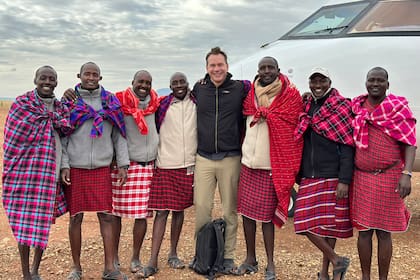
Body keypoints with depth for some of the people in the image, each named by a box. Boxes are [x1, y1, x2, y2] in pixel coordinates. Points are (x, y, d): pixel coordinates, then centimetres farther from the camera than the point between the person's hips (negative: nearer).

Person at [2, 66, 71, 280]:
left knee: (43, 222, 9)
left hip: (50, 173, 4)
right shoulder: (22, 103, 1)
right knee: (24, 220, 2)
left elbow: (67, 129, 7)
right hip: (24, 171, -4)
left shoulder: (61, 108, 13)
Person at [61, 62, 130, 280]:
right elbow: (62, 136, 3)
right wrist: (64, 165, -6)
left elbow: (119, 135, 9)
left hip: (102, 168, 1)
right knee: (76, 217, 5)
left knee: (106, 216, 0)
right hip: (75, 169, -1)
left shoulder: (110, 102, 9)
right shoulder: (70, 101, 5)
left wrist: (122, 164, 3)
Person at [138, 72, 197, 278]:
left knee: (179, 210, 12)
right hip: (165, 165, -2)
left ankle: (173, 254, 25)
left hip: (188, 165, 2)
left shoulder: (197, 103, 6)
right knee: (162, 211, -3)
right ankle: (153, 261, 1)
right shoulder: (162, 105, 1)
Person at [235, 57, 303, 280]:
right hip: (248, 162, 4)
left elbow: (293, 131, -3)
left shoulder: (291, 96, -3)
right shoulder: (250, 95, 8)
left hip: (273, 165, -4)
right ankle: (250, 259, 22)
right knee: (247, 211, 8)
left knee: (267, 215, 0)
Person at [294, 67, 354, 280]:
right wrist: (299, 173, 14)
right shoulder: (306, 108, 13)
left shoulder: (341, 108, -3)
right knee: (307, 223, 3)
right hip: (309, 177, 5)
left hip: (332, 177, -5)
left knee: (329, 224, 1)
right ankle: (337, 261, 19)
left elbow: (347, 147, -8)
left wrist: (344, 180, -15)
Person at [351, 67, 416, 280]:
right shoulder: (356, 107, 6)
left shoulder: (399, 107, -3)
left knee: (383, 231, 4)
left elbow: (410, 143, -8)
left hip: (389, 177, -3)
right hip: (361, 177, 3)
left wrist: (406, 174, -17)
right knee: (364, 230, 7)